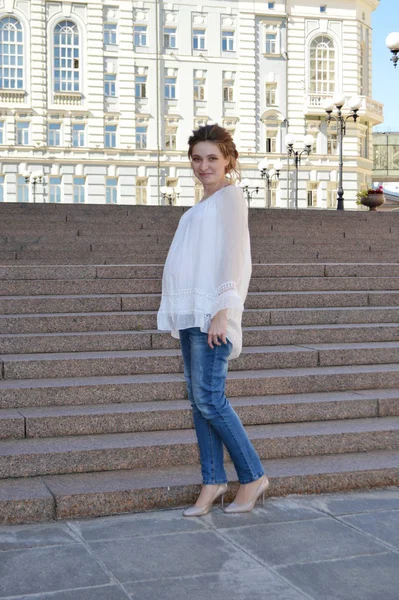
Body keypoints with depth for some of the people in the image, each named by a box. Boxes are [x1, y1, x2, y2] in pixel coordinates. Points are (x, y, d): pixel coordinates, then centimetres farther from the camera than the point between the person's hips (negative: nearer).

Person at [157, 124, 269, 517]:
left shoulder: (230, 196, -2)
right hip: (190, 313, 8)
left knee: (209, 398, -10)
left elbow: (233, 255, -11)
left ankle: (253, 476, 3)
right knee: (198, 398, 7)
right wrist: (180, 313, 17)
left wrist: (222, 311, -19)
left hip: (212, 312, -8)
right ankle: (213, 480, 13)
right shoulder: (203, 205, 21)